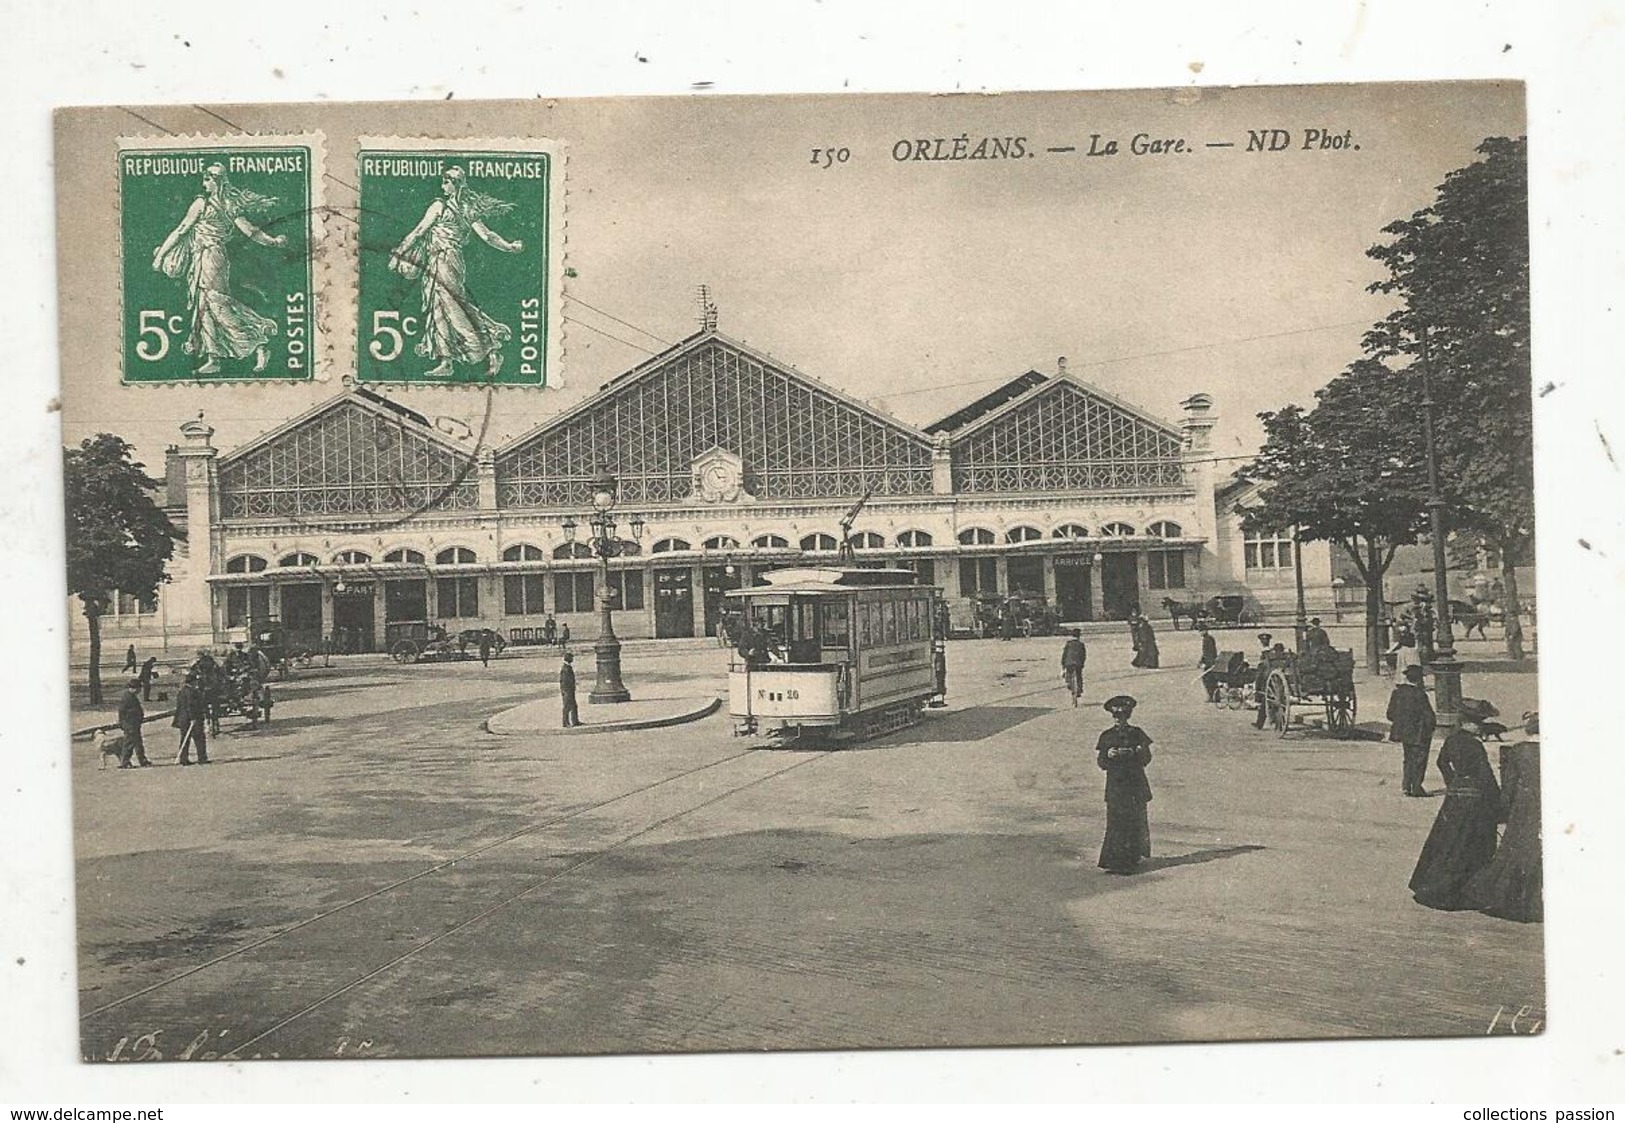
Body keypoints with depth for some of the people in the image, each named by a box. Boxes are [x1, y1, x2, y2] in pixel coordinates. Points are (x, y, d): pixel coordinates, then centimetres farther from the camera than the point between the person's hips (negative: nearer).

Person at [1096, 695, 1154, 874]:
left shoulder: (1137, 733, 5)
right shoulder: (1106, 736, 7)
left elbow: (1147, 758, 4)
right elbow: (1101, 762, 6)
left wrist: (1132, 752, -15)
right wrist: (1108, 755, -15)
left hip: (1135, 784, 0)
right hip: (1115, 784, 0)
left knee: (1135, 821, 1)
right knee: (1116, 822, -5)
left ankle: (1133, 858, 12)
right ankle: (1114, 861, -4)